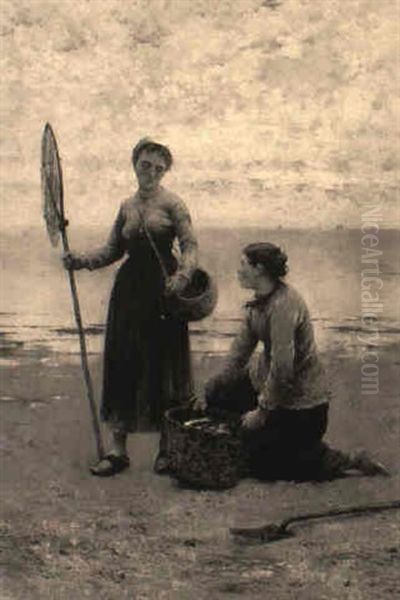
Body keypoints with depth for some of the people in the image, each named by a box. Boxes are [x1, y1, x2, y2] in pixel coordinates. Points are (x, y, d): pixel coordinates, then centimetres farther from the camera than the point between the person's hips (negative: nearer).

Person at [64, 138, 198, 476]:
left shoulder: (171, 204, -1)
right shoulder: (127, 207, 15)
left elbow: (190, 245, -8)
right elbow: (114, 249, 18)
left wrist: (182, 275, -27)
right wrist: (81, 261, 3)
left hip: (162, 291, -5)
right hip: (130, 289, 5)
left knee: (163, 368, -1)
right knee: (121, 367, 3)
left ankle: (167, 448, 14)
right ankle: (118, 450, 11)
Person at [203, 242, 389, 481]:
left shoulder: (283, 305, -27)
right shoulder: (260, 300, 2)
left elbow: (282, 367, -28)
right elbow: (242, 348, 9)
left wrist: (263, 411, -19)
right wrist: (216, 385, 9)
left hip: (301, 401, -9)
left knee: (259, 462, -1)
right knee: (216, 392, 8)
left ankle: (346, 462, 5)